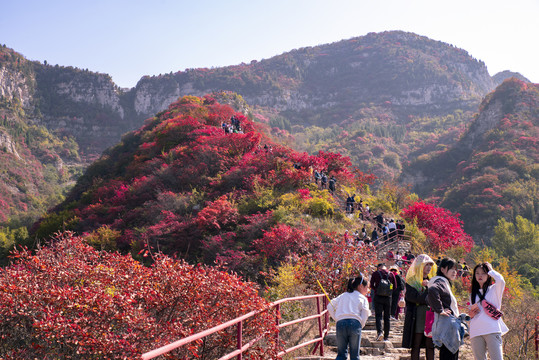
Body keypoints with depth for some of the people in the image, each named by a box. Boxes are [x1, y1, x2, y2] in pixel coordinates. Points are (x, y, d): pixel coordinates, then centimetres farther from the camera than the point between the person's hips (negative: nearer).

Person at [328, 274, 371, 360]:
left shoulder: (342, 296, 24)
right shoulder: (363, 298, 13)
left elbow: (330, 306, 19)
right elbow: (365, 315, 3)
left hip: (340, 324, 3)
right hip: (355, 323, -3)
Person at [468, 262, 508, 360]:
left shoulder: (494, 289, 10)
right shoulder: (473, 295, 23)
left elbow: (500, 280, -13)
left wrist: (490, 270, 3)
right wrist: (471, 313, 2)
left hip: (492, 330, -4)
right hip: (476, 332, 4)